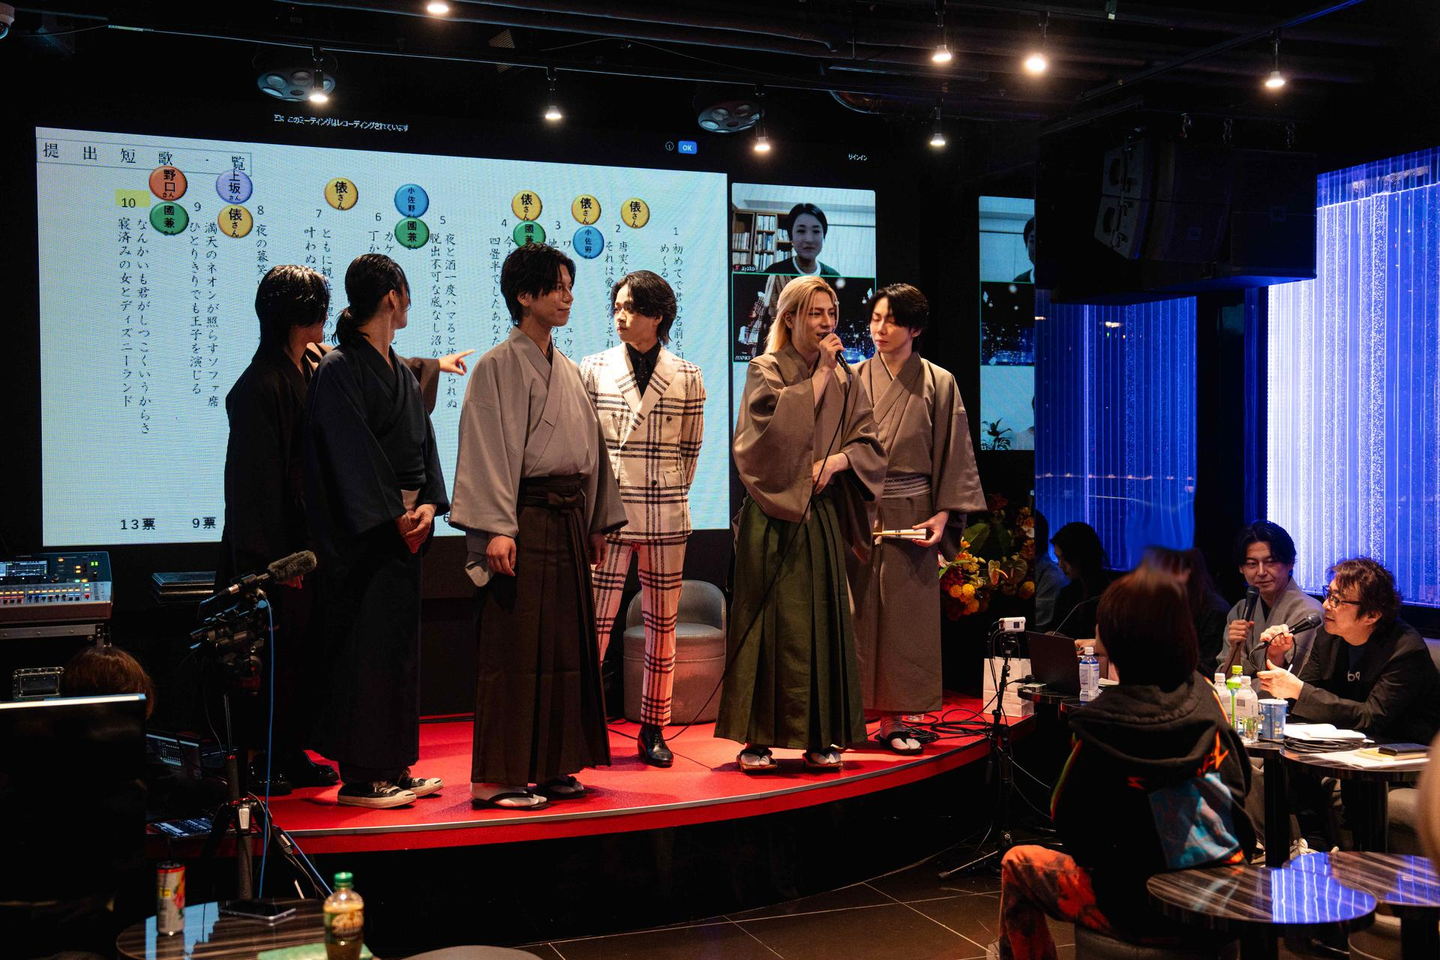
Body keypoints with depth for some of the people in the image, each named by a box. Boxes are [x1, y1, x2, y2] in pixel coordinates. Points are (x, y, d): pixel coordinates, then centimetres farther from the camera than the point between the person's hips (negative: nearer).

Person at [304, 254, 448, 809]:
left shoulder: (401, 372, 16)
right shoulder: (338, 370, -9)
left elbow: (422, 441, 11)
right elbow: (352, 453, -15)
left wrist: (429, 505, -3)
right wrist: (394, 516, -14)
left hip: (405, 528, 8)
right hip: (362, 534, -8)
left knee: (401, 643, 11)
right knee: (366, 647, -5)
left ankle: (393, 766, 19)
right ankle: (358, 777, 3)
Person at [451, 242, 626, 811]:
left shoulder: (568, 371, 17)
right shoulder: (499, 366, -6)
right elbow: (490, 449, -13)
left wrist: (597, 522, 17)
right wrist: (496, 528, -20)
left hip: (568, 523, 8)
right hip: (523, 521, -8)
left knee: (565, 644, 10)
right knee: (514, 648, -5)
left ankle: (550, 766, 19)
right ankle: (497, 776, 2)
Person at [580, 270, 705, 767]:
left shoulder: (687, 376, 4)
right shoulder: (594, 368, 4)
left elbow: (691, 447, 11)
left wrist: (669, 491, 8)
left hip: (665, 516, 1)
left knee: (662, 623, 6)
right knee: (594, 620, -5)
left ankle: (654, 729, 16)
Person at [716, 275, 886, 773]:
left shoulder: (844, 381, 14)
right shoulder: (765, 370, 2)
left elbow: (870, 444, 9)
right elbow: (784, 422, -16)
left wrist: (837, 460, -10)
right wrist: (819, 372, -11)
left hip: (822, 515, 4)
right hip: (774, 514, -4)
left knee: (823, 618, 3)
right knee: (770, 617, -4)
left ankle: (820, 736, 11)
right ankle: (758, 736, 3)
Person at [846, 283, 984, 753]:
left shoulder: (939, 384, 4)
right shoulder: (853, 380, 6)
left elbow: (953, 454, 3)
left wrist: (942, 514, -8)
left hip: (909, 516, 0)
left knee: (904, 615, 2)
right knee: (856, 613, 1)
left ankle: (893, 719, 10)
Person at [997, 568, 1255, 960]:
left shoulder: (1102, 725, -21)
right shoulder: (1204, 696, -5)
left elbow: (1067, 820, -11)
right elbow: (1241, 783, 9)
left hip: (1148, 910, -6)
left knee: (1018, 863, 16)